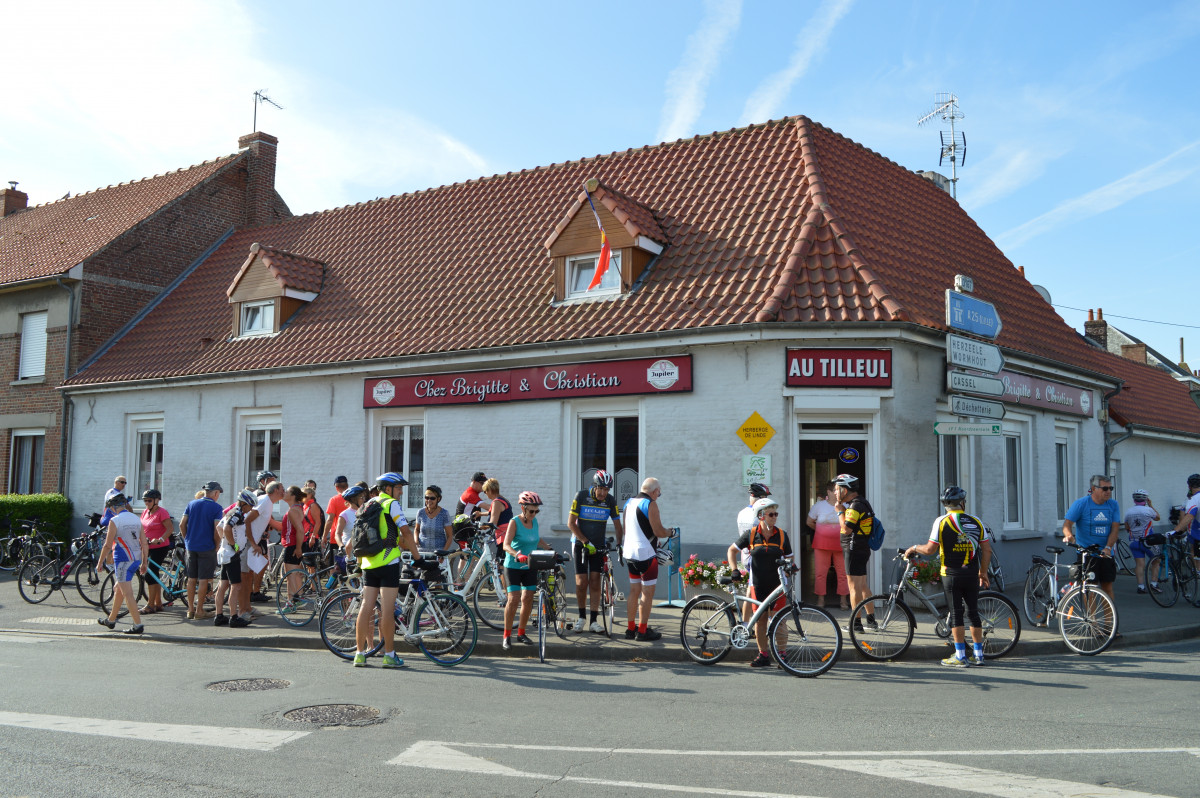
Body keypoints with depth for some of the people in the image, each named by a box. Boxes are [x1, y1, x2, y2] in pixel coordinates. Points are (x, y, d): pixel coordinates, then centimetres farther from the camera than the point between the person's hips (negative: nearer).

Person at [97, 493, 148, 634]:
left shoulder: (115, 521, -10)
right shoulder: (136, 519, 9)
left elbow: (107, 545, -9)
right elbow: (144, 544, 9)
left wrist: (100, 563, 2)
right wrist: (144, 563, 16)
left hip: (123, 559, -7)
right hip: (136, 558, 7)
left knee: (127, 593, -5)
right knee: (119, 589, 21)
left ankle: (138, 625, -9)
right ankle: (111, 620, 33)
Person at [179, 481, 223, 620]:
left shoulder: (192, 504, 7)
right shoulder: (216, 507, -8)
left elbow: (182, 524, 5)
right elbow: (217, 530, -13)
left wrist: (187, 540, 16)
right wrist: (216, 546, -1)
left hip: (191, 546, 5)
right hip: (207, 548, -5)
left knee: (191, 579, 12)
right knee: (203, 579, 1)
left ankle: (190, 609, 17)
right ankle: (199, 610, 4)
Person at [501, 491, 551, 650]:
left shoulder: (534, 521, 4)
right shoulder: (514, 522, -13)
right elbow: (506, 545, -25)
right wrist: (517, 555, -41)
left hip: (530, 566, 6)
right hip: (513, 566, -6)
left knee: (528, 599, 4)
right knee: (513, 599, -12)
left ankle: (521, 633, 18)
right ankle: (507, 636, -1)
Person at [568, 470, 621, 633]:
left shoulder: (610, 501, -7)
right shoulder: (581, 496, -13)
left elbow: (617, 526, -2)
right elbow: (571, 523, -13)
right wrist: (586, 542, -18)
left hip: (598, 545, 2)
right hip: (580, 543, -2)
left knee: (595, 582, -3)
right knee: (582, 582, -7)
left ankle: (594, 620, 2)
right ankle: (582, 616, 11)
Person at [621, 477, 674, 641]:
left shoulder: (629, 503, 12)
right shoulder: (650, 504, -13)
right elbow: (658, 531, -16)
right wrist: (670, 532, 3)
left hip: (629, 553, 8)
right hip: (646, 554, -8)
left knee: (634, 591, 14)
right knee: (647, 593, -1)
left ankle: (631, 629, 17)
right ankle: (642, 631, 1)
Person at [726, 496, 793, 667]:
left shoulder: (781, 535, 1)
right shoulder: (751, 534, -1)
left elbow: (789, 557, 11)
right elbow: (732, 550, 9)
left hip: (777, 584, 0)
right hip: (758, 585, 0)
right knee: (760, 620, 4)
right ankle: (763, 655, 14)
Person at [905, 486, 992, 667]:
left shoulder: (941, 521, -6)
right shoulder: (976, 522, 4)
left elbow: (930, 549, -9)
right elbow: (987, 550, 4)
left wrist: (913, 548, 10)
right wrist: (983, 572, 15)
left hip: (951, 574, -3)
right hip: (972, 574, 3)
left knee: (956, 613, 1)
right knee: (973, 612, 11)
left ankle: (960, 656, 2)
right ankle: (978, 654, 16)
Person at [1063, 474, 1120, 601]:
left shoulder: (1113, 505, 4)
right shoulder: (1081, 503, -6)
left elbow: (1115, 529, -2)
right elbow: (1067, 523, -11)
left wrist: (1108, 548, -18)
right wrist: (1069, 536, -33)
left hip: (1106, 553, 3)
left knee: (1107, 587, 7)